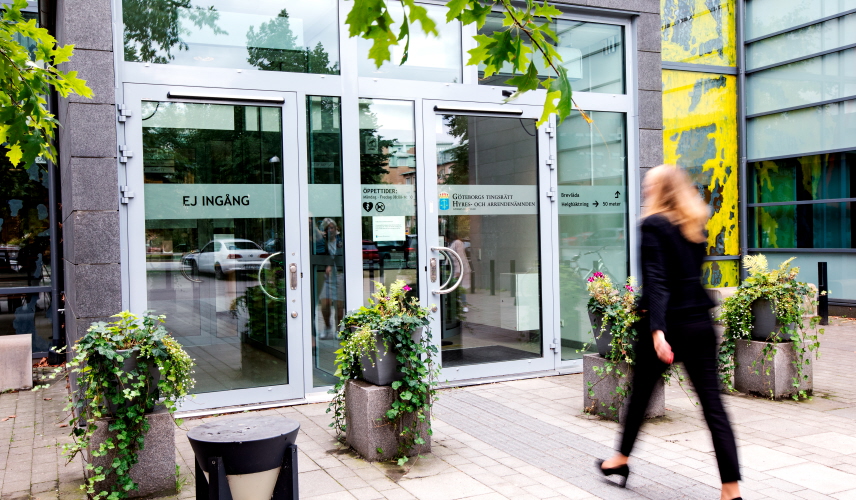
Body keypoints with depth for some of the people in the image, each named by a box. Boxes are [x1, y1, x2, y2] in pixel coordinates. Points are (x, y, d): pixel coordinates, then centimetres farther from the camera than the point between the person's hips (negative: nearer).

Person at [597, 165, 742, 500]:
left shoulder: (653, 224, -9)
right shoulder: (696, 224, 11)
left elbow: (656, 280, -21)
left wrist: (656, 330, -29)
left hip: (668, 323, -5)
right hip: (699, 322, 5)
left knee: (640, 394, 14)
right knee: (713, 404, 3)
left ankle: (621, 460, 34)